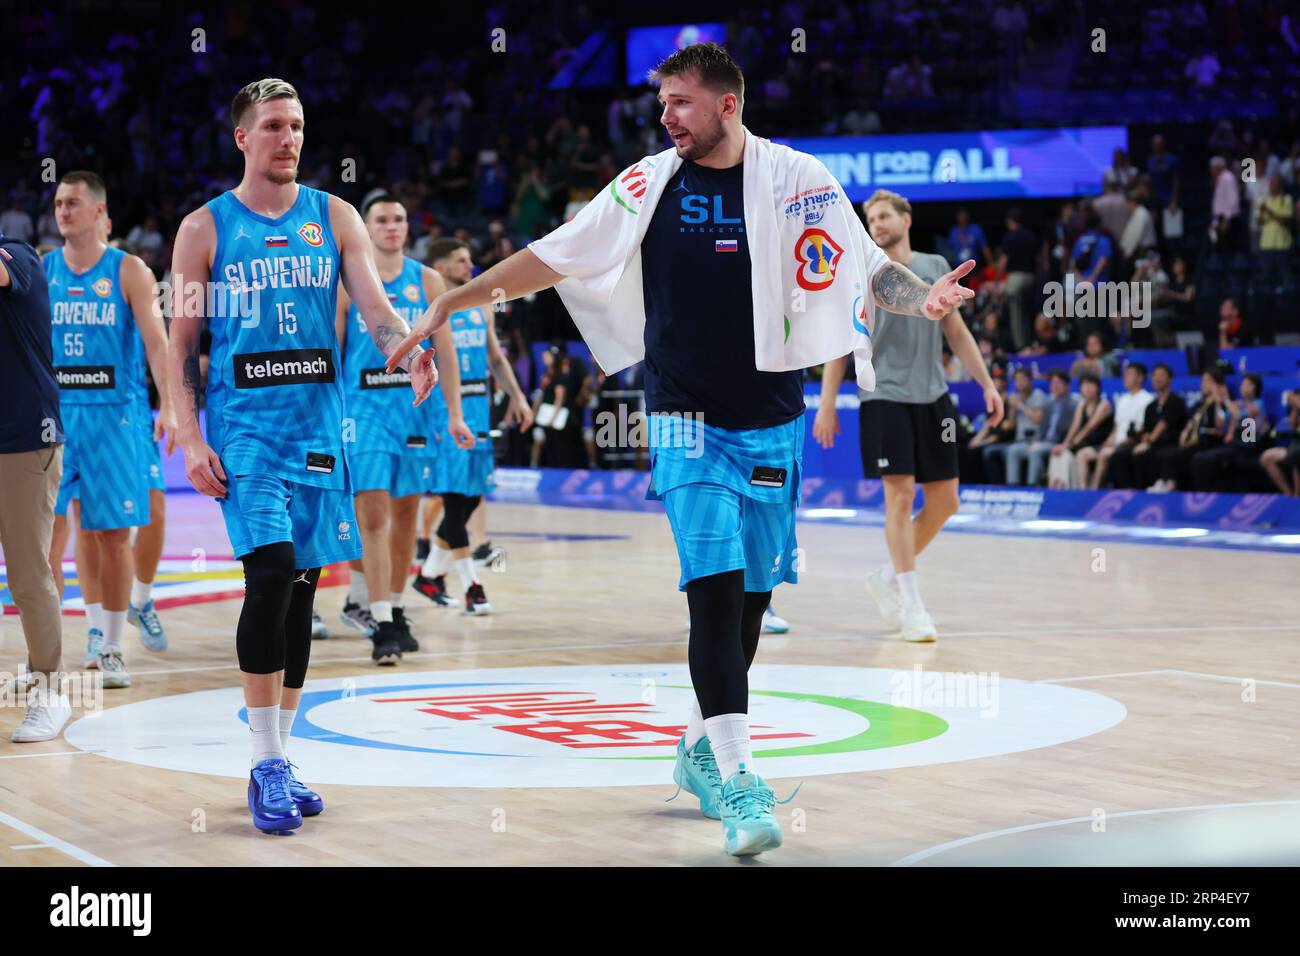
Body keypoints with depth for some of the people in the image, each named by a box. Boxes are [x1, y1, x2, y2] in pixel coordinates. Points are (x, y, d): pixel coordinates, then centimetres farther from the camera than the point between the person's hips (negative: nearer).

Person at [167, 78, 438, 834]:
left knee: (301, 591, 7)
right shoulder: (205, 228, 2)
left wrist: (411, 353, -24)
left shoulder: (334, 218, 8)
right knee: (272, 574, -19)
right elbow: (183, 344, 3)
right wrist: (191, 442, -7)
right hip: (244, 425, -3)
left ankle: (278, 760, 18)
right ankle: (268, 766, -11)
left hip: (318, 423, 3)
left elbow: (375, 306, -2)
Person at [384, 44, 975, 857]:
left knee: (750, 596, 9)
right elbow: (552, 258, 6)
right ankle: (738, 785, -15)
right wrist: (454, 301, 3)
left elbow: (868, 268, -3)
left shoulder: (795, 178, -2)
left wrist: (923, 297, -24)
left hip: (770, 422, 1)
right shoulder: (650, 183, 1)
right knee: (715, 590, -14)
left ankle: (702, 750, 29)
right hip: (686, 422, -1)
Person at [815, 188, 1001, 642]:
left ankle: (888, 577, 22)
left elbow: (957, 332, 16)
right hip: (884, 397, -4)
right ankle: (911, 606, -3)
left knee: (944, 502, 4)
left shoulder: (936, 267, 11)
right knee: (901, 495, -9)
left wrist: (987, 384, 9)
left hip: (932, 397, 4)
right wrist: (826, 404, -5)